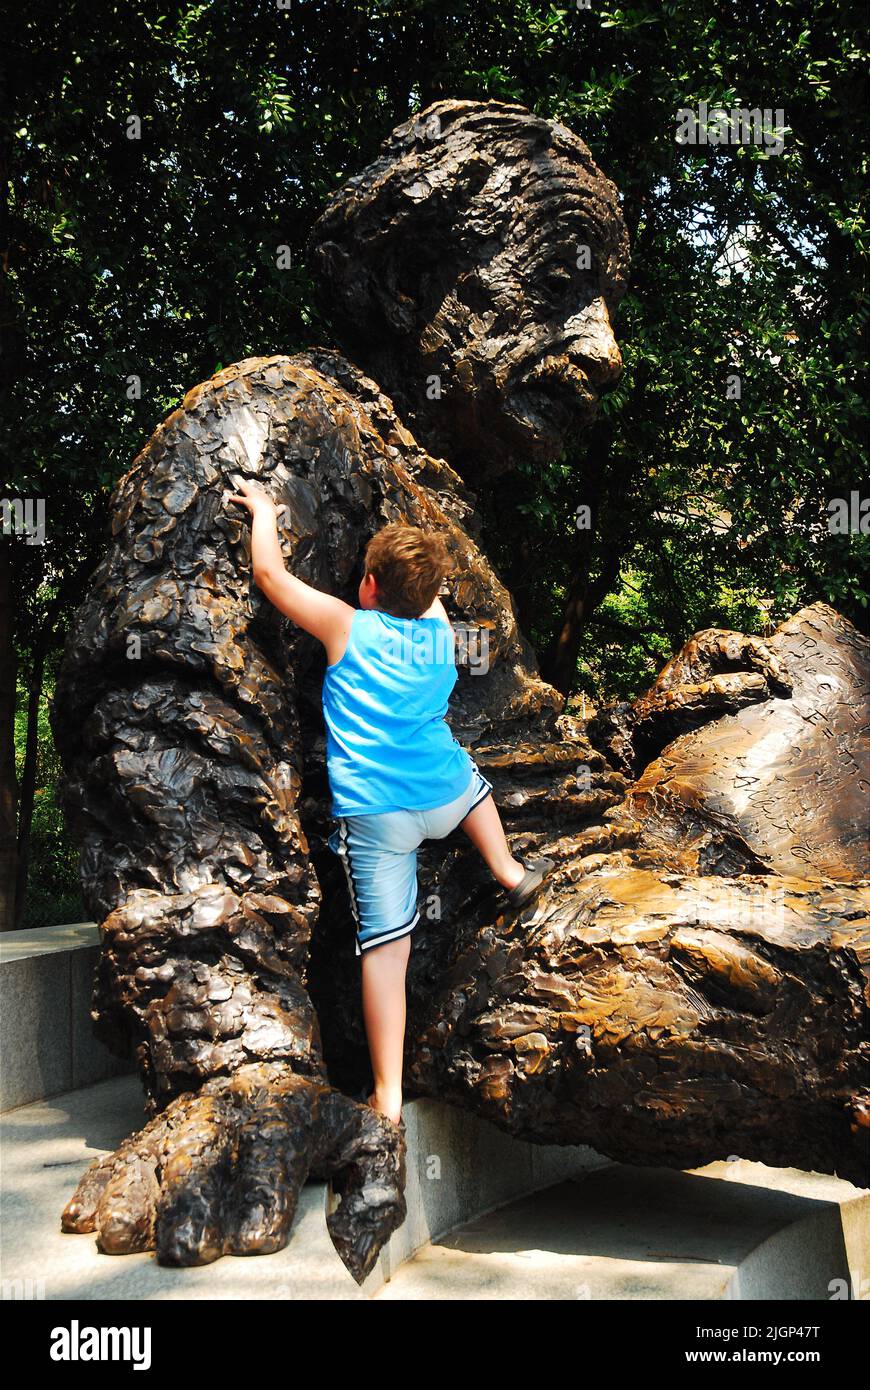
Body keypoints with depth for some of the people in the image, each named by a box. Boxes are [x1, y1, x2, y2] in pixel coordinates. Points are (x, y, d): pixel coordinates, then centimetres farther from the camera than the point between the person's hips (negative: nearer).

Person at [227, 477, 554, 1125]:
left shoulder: (346, 626, 0)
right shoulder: (440, 630, 9)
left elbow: (269, 573, 5)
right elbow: (425, 587, 33)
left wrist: (264, 511, 20)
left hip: (374, 816, -3)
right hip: (446, 800, 3)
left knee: (386, 948, -3)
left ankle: (389, 1095, -4)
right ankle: (511, 874, 48)